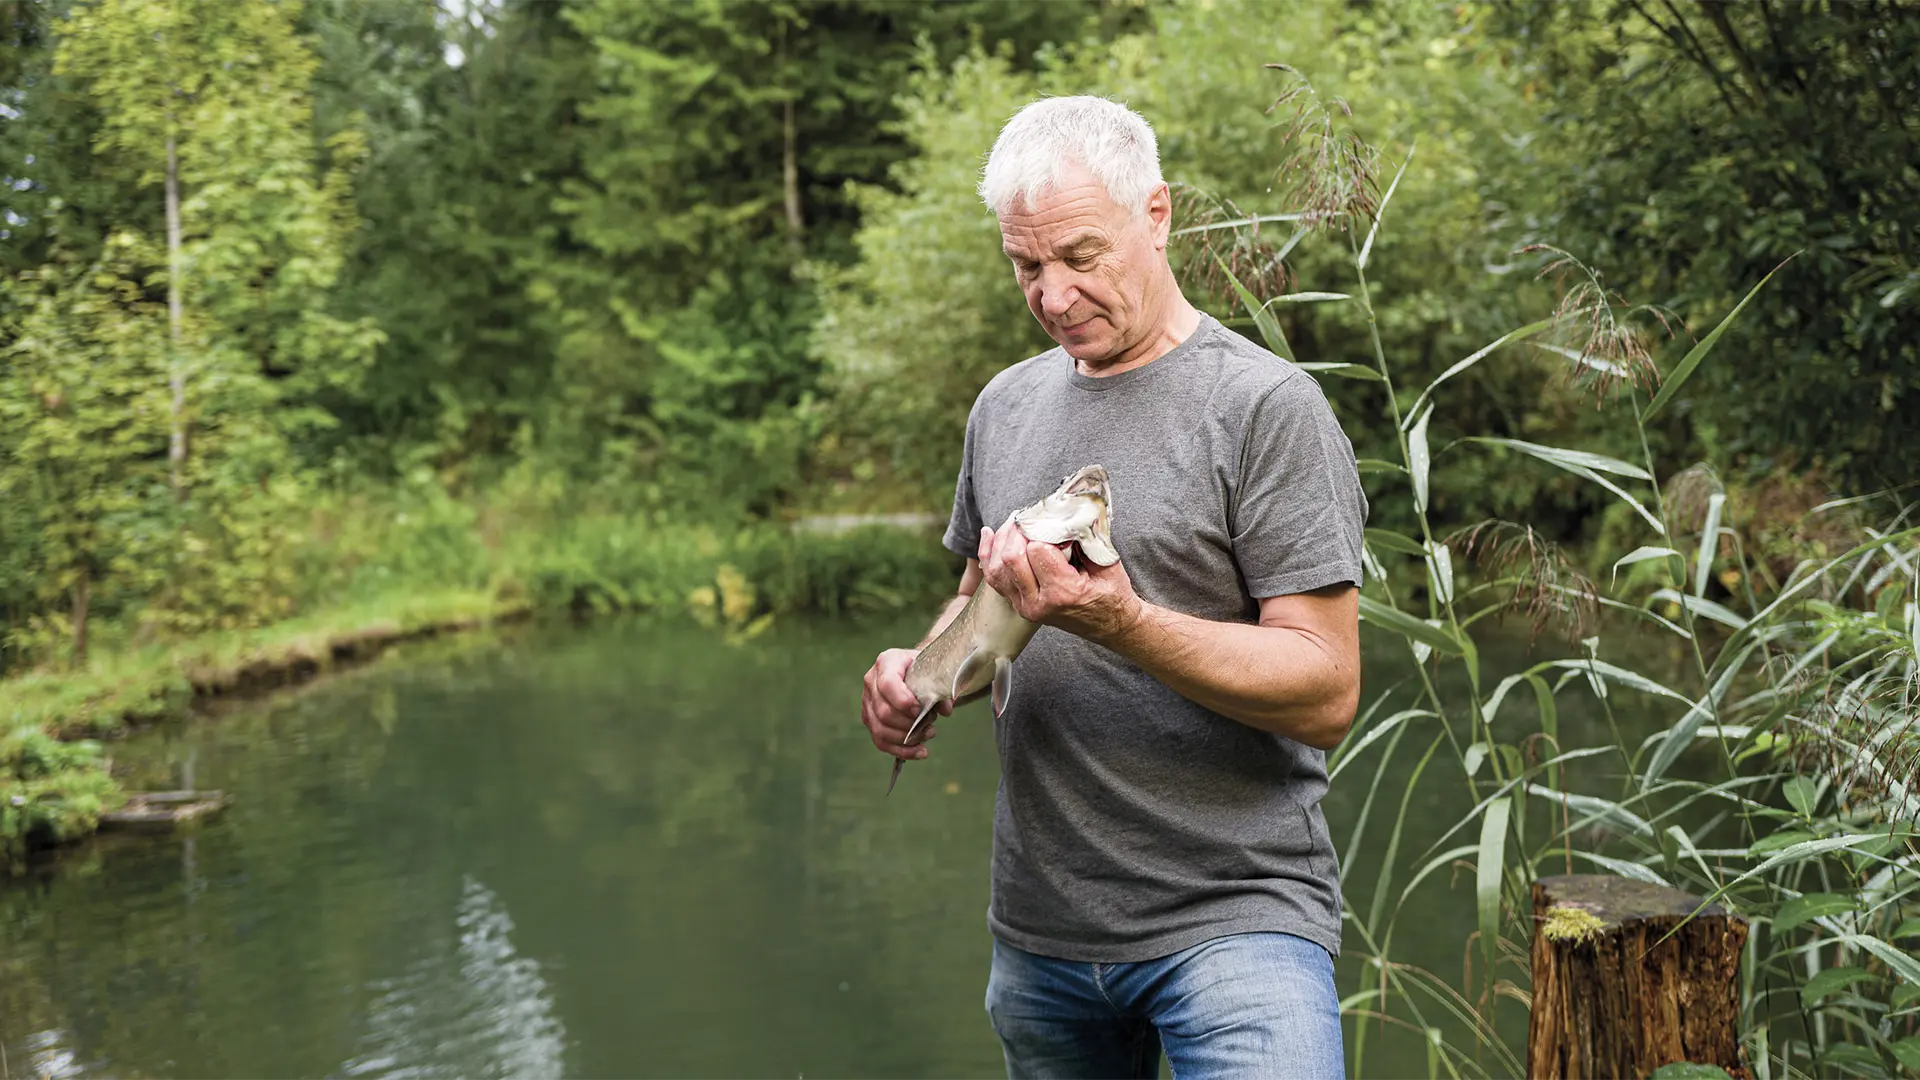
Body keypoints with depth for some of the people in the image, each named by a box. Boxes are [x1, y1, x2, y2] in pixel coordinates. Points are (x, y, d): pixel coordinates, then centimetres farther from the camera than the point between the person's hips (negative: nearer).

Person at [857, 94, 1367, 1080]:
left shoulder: (1264, 405, -9)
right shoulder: (1006, 404, 10)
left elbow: (1327, 694, -14)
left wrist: (1120, 620, -26)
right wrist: (922, 668, 3)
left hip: (1232, 914, -6)